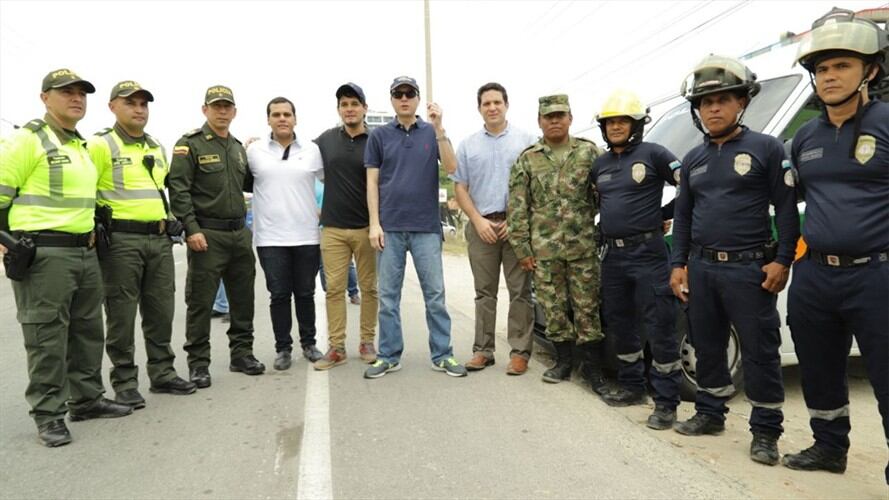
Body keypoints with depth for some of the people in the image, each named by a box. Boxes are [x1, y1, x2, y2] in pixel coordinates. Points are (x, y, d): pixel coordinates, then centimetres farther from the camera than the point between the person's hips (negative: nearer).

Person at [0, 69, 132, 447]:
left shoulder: (84, 145, 17)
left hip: (85, 251, 8)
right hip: (43, 255, -8)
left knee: (88, 331, 14)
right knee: (46, 336, -2)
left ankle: (86, 400, 26)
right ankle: (48, 414, 7)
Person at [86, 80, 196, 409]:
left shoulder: (158, 149, 17)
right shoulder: (100, 145, -4)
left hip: (160, 239, 6)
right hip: (121, 240, -6)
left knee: (161, 311, 11)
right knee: (121, 315, 1)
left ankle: (162, 373, 22)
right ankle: (125, 383, 10)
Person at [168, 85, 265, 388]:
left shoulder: (238, 147, 16)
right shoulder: (190, 144, -4)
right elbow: (178, 189, -11)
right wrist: (191, 228, -19)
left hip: (240, 233, 7)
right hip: (207, 234, -6)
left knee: (243, 298, 12)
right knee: (201, 301, -1)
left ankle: (242, 353, 24)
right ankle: (198, 363, 9)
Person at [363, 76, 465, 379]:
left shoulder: (432, 132, 7)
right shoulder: (379, 136, 7)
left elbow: (451, 168, -7)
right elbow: (372, 182, 5)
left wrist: (438, 127, -16)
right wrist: (374, 224, -4)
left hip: (426, 227, 0)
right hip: (390, 227, 0)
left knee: (435, 294, 2)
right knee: (388, 296, 5)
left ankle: (442, 355, 11)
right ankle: (389, 356, 15)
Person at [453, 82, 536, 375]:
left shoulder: (526, 141, 6)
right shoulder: (468, 145, 13)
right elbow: (460, 188, 9)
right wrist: (478, 220, -4)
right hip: (482, 225, 2)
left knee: (520, 291, -1)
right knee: (484, 293, 7)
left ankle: (520, 351, 5)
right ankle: (483, 350, 12)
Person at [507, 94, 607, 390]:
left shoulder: (589, 152, 6)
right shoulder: (527, 160, 6)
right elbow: (517, 207, 4)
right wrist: (521, 248, 0)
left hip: (584, 247, -1)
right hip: (544, 250, 1)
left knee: (587, 308, 3)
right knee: (554, 308, 8)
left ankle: (593, 366, 14)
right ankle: (564, 361, 24)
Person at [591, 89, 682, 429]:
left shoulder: (653, 154, -5)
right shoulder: (600, 164, 14)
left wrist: (666, 216, -7)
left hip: (647, 252, -7)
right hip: (613, 254, 7)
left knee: (660, 327, -5)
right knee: (619, 323, 14)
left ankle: (666, 402, 2)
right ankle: (632, 387, 29)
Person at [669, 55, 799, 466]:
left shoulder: (766, 148, -2)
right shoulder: (693, 160, 14)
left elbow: (786, 208, -4)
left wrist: (782, 260, -11)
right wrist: (678, 264, 10)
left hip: (749, 269, -5)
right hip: (701, 267, 6)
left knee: (760, 351, 1)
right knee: (707, 346, 14)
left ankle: (765, 431, 13)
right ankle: (710, 413, 29)